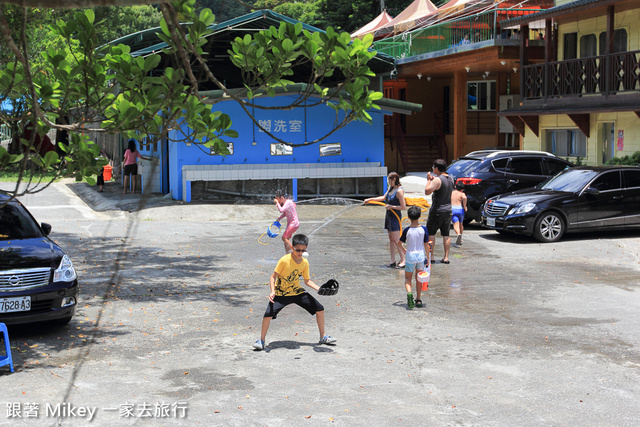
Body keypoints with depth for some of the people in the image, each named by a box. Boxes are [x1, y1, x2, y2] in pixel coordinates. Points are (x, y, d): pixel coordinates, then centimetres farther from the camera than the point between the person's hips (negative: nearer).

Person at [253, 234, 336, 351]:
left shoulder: (305, 262, -6)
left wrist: (319, 288, -8)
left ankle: (323, 337, 19)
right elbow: (273, 277, -16)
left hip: (297, 292, 5)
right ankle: (261, 340, -4)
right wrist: (272, 292, -30)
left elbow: (307, 280, 6)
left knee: (320, 309, 0)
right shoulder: (284, 260, -22)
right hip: (281, 294, -5)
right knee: (269, 313, -27)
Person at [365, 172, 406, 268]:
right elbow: (384, 197, 27)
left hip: (395, 217, -9)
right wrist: (370, 199, 27)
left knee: (396, 240, -9)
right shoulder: (390, 188, 9)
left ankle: (403, 260, -3)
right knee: (391, 239, 8)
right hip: (389, 215, 9)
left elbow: (403, 207, -20)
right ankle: (393, 262, 11)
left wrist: (391, 206, -17)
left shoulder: (399, 191, -17)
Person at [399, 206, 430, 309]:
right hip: (421, 255, 2)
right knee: (419, 278, 17)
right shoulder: (424, 229, -8)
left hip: (410, 256, -2)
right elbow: (426, 245, -3)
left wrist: (404, 250, 22)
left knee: (408, 278, 10)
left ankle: (409, 292, -19)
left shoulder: (407, 230, -11)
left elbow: (400, 243, 0)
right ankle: (418, 299, 19)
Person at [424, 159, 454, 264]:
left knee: (430, 233, 4)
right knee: (446, 234, 9)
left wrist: (428, 180, -11)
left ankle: (431, 256, 2)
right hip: (448, 210, 7)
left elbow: (427, 191, -24)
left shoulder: (437, 180, -18)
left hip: (437, 211, -7)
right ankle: (446, 257, 8)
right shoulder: (450, 178, 8)